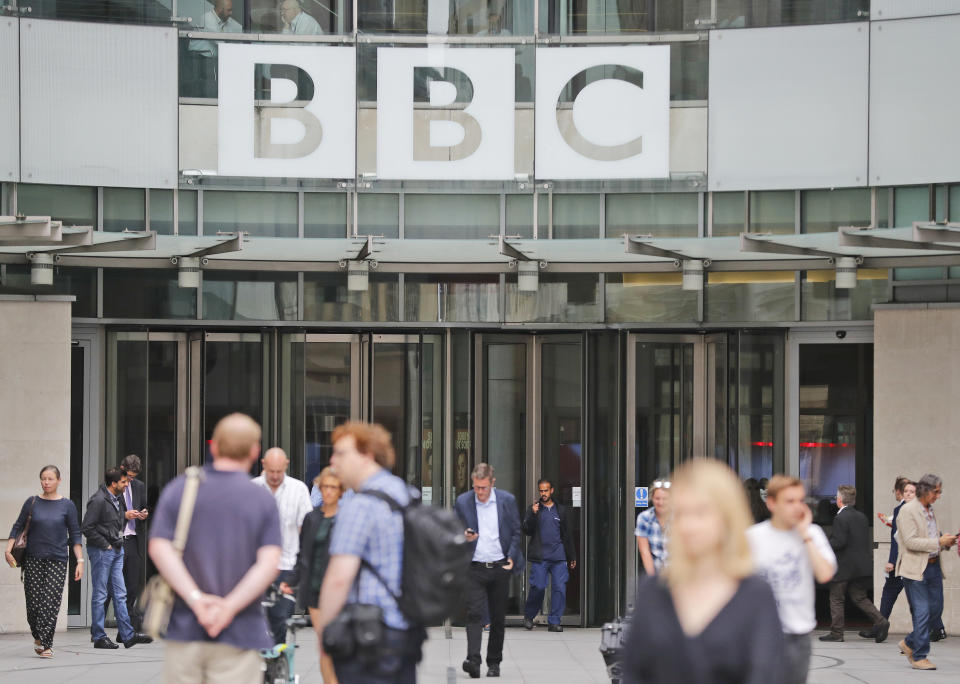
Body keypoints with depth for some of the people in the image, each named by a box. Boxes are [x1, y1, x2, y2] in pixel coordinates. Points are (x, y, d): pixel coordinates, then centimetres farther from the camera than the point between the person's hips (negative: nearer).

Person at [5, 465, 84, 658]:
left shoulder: (67, 505, 4)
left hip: (57, 561, -1)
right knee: (33, 602, 0)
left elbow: (75, 535, 5)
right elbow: (18, 527, 9)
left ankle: (45, 644, -8)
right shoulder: (32, 503, 6)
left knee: (50, 601, -10)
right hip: (33, 559, 1)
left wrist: (80, 561, -1)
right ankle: (38, 636, 23)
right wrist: (8, 550, -4)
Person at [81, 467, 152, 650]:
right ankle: (99, 637, 5)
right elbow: (87, 527, -19)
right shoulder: (99, 500, -17)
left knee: (120, 594, 8)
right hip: (101, 551, -8)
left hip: (116, 551, 8)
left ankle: (128, 635, 10)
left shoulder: (118, 498, 10)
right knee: (100, 594, -1)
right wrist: (105, 545, -15)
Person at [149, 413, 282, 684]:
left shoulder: (177, 490, 4)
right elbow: (269, 562, -11)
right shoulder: (263, 500, 0)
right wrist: (229, 607, -15)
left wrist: (195, 599, -13)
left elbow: (159, 547, -7)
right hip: (239, 634, -2)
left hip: (183, 629, 2)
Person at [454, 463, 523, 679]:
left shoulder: (507, 500, 1)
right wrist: (464, 538, -14)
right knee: (474, 614, -14)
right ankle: (473, 661, -24)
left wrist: (511, 557, -2)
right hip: (474, 568, -1)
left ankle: (494, 663, 16)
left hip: (500, 567, 1)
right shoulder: (462, 502, 0)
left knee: (498, 618, 6)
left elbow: (516, 531, 8)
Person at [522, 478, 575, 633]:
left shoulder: (560, 510, 16)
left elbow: (566, 535, 22)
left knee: (560, 588, -6)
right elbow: (526, 531, -4)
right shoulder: (533, 509, 8)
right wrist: (533, 514, -18)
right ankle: (528, 616, 14)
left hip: (558, 556, 3)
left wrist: (572, 556, 23)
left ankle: (554, 622, -1)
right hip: (539, 557, -3)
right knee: (538, 587, -9)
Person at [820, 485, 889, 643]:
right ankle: (880, 621, -3)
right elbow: (868, 541, 12)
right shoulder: (862, 517, 10)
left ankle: (836, 632, 7)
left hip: (844, 567, -7)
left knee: (836, 599, 4)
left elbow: (839, 541, -21)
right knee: (859, 597, 12)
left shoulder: (840, 518, -15)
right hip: (862, 565, 7)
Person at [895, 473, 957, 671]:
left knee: (936, 609, 9)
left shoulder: (930, 511, 16)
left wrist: (946, 542, 6)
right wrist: (938, 542, -19)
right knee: (922, 612, -8)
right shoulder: (908, 511, -10)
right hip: (915, 569, -8)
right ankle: (919, 657, -1)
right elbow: (910, 542, -19)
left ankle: (909, 643, 26)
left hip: (933, 565, 8)